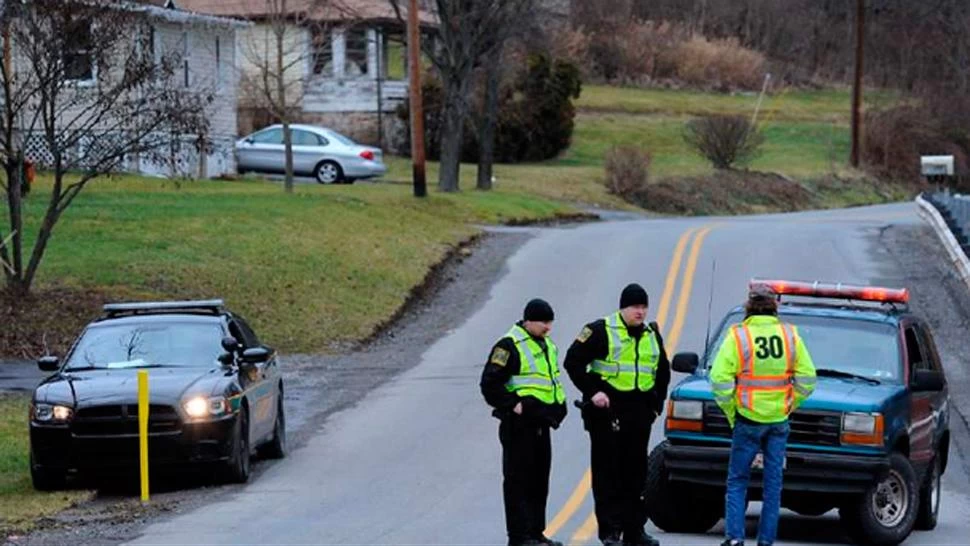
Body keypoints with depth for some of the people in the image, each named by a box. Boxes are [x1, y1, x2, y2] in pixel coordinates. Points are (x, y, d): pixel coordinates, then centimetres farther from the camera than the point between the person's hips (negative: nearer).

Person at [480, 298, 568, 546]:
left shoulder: (548, 347, 17)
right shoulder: (509, 346, -12)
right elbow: (490, 383, -17)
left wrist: (559, 406, 17)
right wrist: (512, 405, -19)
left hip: (541, 425, 9)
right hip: (519, 425, -9)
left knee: (539, 481, 13)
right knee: (518, 480, -6)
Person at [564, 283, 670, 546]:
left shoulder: (652, 335, 15)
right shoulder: (600, 331, -5)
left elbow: (663, 372, 27)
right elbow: (573, 362, -8)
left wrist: (657, 403, 16)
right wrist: (592, 392, -14)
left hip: (640, 413, 6)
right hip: (607, 411, -6)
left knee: (636, 473, 9)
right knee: (607, 472, -4)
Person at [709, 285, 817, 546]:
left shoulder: (737, 336, -9)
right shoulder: (791, 335, 0)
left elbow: (720, 380, -12)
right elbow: (807, 379, 2)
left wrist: (730, 413, 0)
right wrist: (789, 405, 13)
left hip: (748, 420, -2)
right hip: (779, 421, 3)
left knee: (737, 480, 7)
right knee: (773, 483, 9)